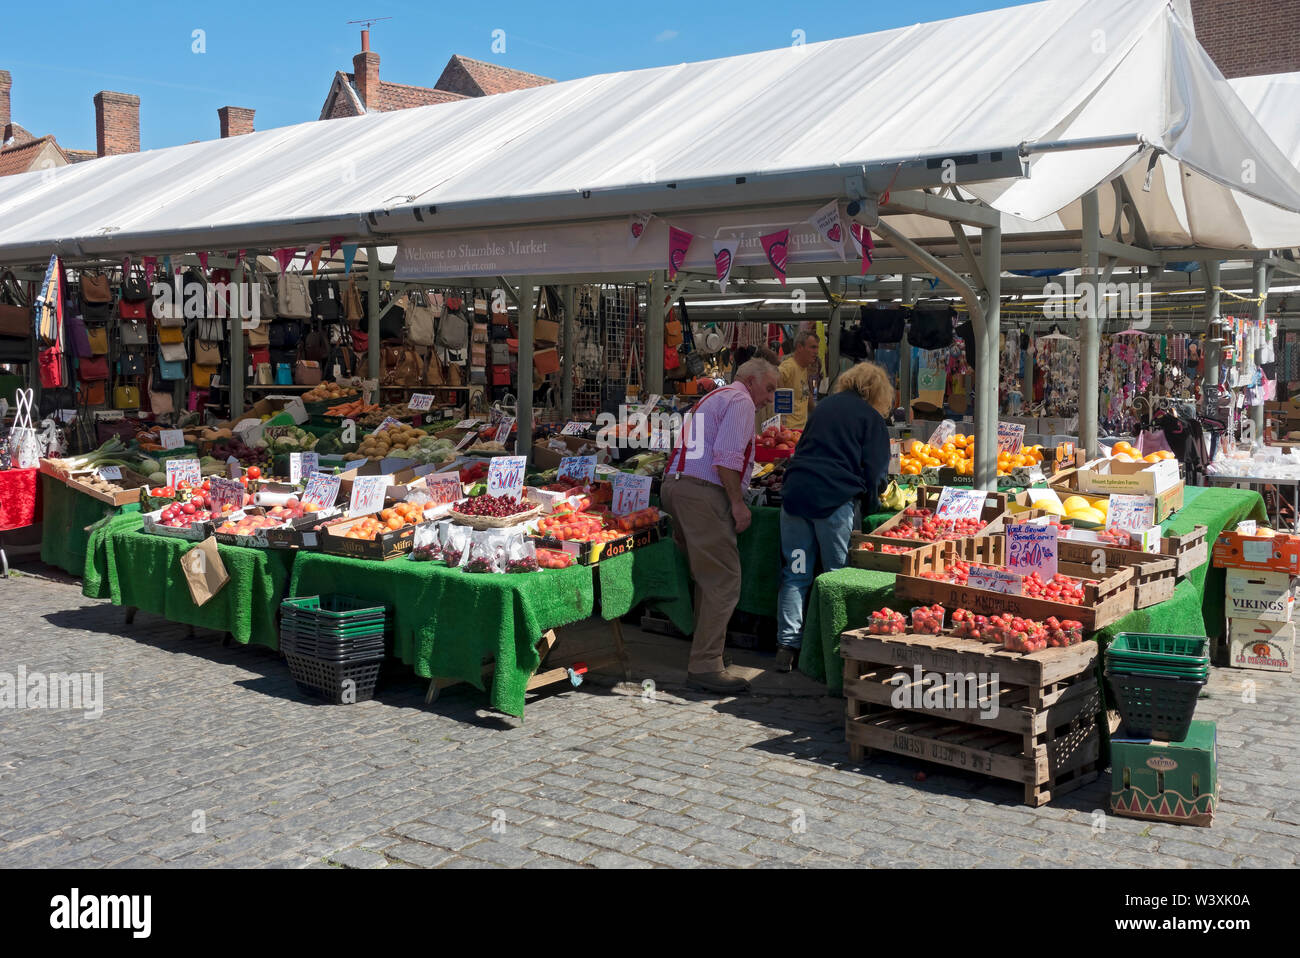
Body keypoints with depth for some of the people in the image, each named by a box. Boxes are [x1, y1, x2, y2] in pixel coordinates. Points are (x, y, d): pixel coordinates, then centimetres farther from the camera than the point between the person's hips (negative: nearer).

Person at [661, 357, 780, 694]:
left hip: (676, 485, 11)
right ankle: (705, 665, -12)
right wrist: (738, 503, -13)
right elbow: (726, 457, -15)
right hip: (702, 492, -11)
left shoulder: (713, 398, 30)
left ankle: (704, 652, 22)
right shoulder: (740, 401, -2)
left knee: (707, 575, 17)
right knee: (724, 580, -11)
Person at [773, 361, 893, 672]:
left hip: (795, 492, 5)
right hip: (834, 500, -4)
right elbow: (874, 471, 1)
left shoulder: (825, 406, 20)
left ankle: (787, 647, 8)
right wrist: (869, 508, 14)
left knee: (795, 574, 8)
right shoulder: (872, 418, 5)